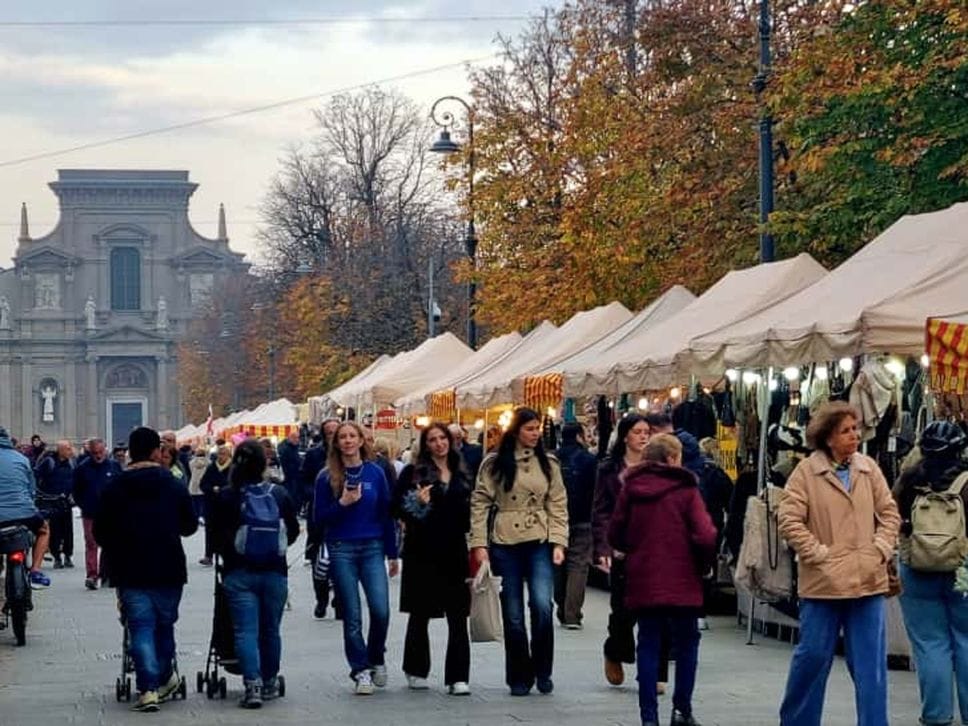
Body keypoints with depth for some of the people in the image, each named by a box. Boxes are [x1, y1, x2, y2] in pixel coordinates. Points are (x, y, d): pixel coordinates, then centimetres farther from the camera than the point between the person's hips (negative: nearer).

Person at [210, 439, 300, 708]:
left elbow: (215, 534, -2)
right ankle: (269, 683, 23)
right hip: (275, 570, 2)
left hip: (239, 572, -2)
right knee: (270, 629, 14)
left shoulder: (225, 496, -8)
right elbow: (293, 530, 7)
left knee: (246, 630, -3)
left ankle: (252, 685, -16)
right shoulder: (279, 494, -3)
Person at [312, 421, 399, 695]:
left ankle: (376, 659, 16)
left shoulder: (375, 472, 4)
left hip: (372, 549, 1)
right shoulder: (327, 477, 1)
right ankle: (361, 670, 10)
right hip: (341, 551, -1)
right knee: (352, 616, 1)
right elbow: (319, 518, 1)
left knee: (380, 610, -9)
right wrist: (342, 503, -15)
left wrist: (392, 553, 7)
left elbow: (386, 513, 8)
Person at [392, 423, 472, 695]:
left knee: (458, 616, -4)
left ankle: (458, 677, -4)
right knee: (420, 614, 8)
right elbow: (396, 508, -2)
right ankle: (416, 672, 22)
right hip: (422, 552, -3)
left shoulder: (460, 475, 14)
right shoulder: (413, 473, 0)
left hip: (454, 551, 3)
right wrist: (417, 505, -20)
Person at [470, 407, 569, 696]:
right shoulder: (494, 464, 2)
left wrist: (558, 542, -3)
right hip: (504, 545, -1)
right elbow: (480, 504, 0)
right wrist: (479, 544, -7)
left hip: (540, 544, 1)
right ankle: (520, 677, 15)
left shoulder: (548, 464, 9)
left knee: (542, 605, -16)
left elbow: (558, 505, 8)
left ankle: (542, 672, 1)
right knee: (513, 614, 3)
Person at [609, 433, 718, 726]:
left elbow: (615, 535, 5)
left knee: (648, 646, 8)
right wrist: (702, 564, 1)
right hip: (681, 582, -3)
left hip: (643, 581, 3)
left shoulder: (630, 488, 1)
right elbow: (706, 537, -17)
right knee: (686, 643, 13)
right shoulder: (686, 490, -9)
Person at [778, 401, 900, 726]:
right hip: (824, 582, -3)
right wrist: (819, 554, -11)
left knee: (871, 663, 4)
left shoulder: (868, 467, 6)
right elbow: (789, 520, -8)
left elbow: (889, 513, 12)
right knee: (813, 656, 6)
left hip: (868, 581, 3)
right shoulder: (807, 471, -5)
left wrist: (880, 549, -1)